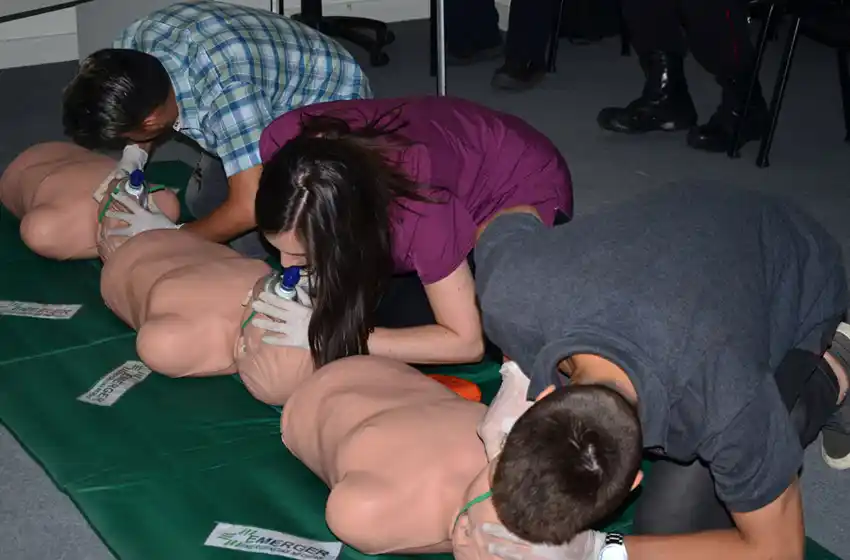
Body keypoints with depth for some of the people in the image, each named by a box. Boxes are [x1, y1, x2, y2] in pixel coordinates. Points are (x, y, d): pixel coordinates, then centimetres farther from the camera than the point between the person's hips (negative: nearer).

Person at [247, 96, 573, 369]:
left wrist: (326, 334, -36)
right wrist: (311, 280, -23)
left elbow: (466, 342, -32)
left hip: (526, 189, -5)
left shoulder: (421, 210, -44)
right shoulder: (282, 145, -30)